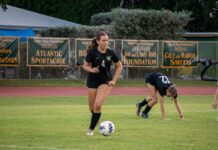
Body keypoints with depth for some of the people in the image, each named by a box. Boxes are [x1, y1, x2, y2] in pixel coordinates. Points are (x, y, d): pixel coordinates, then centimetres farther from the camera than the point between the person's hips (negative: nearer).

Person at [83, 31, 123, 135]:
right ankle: (95, 121, 40)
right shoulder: (92, 52, -12)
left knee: (97, 104, -18)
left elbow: (119, 66, 6)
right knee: (92, 107, 7)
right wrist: (92, 70, -24)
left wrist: (114, 80, -1)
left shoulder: (110, 53, -7)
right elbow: (85, 66, -2)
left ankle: (91, 128, -5)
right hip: (93, 81, 0)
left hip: (106, 81, 0)